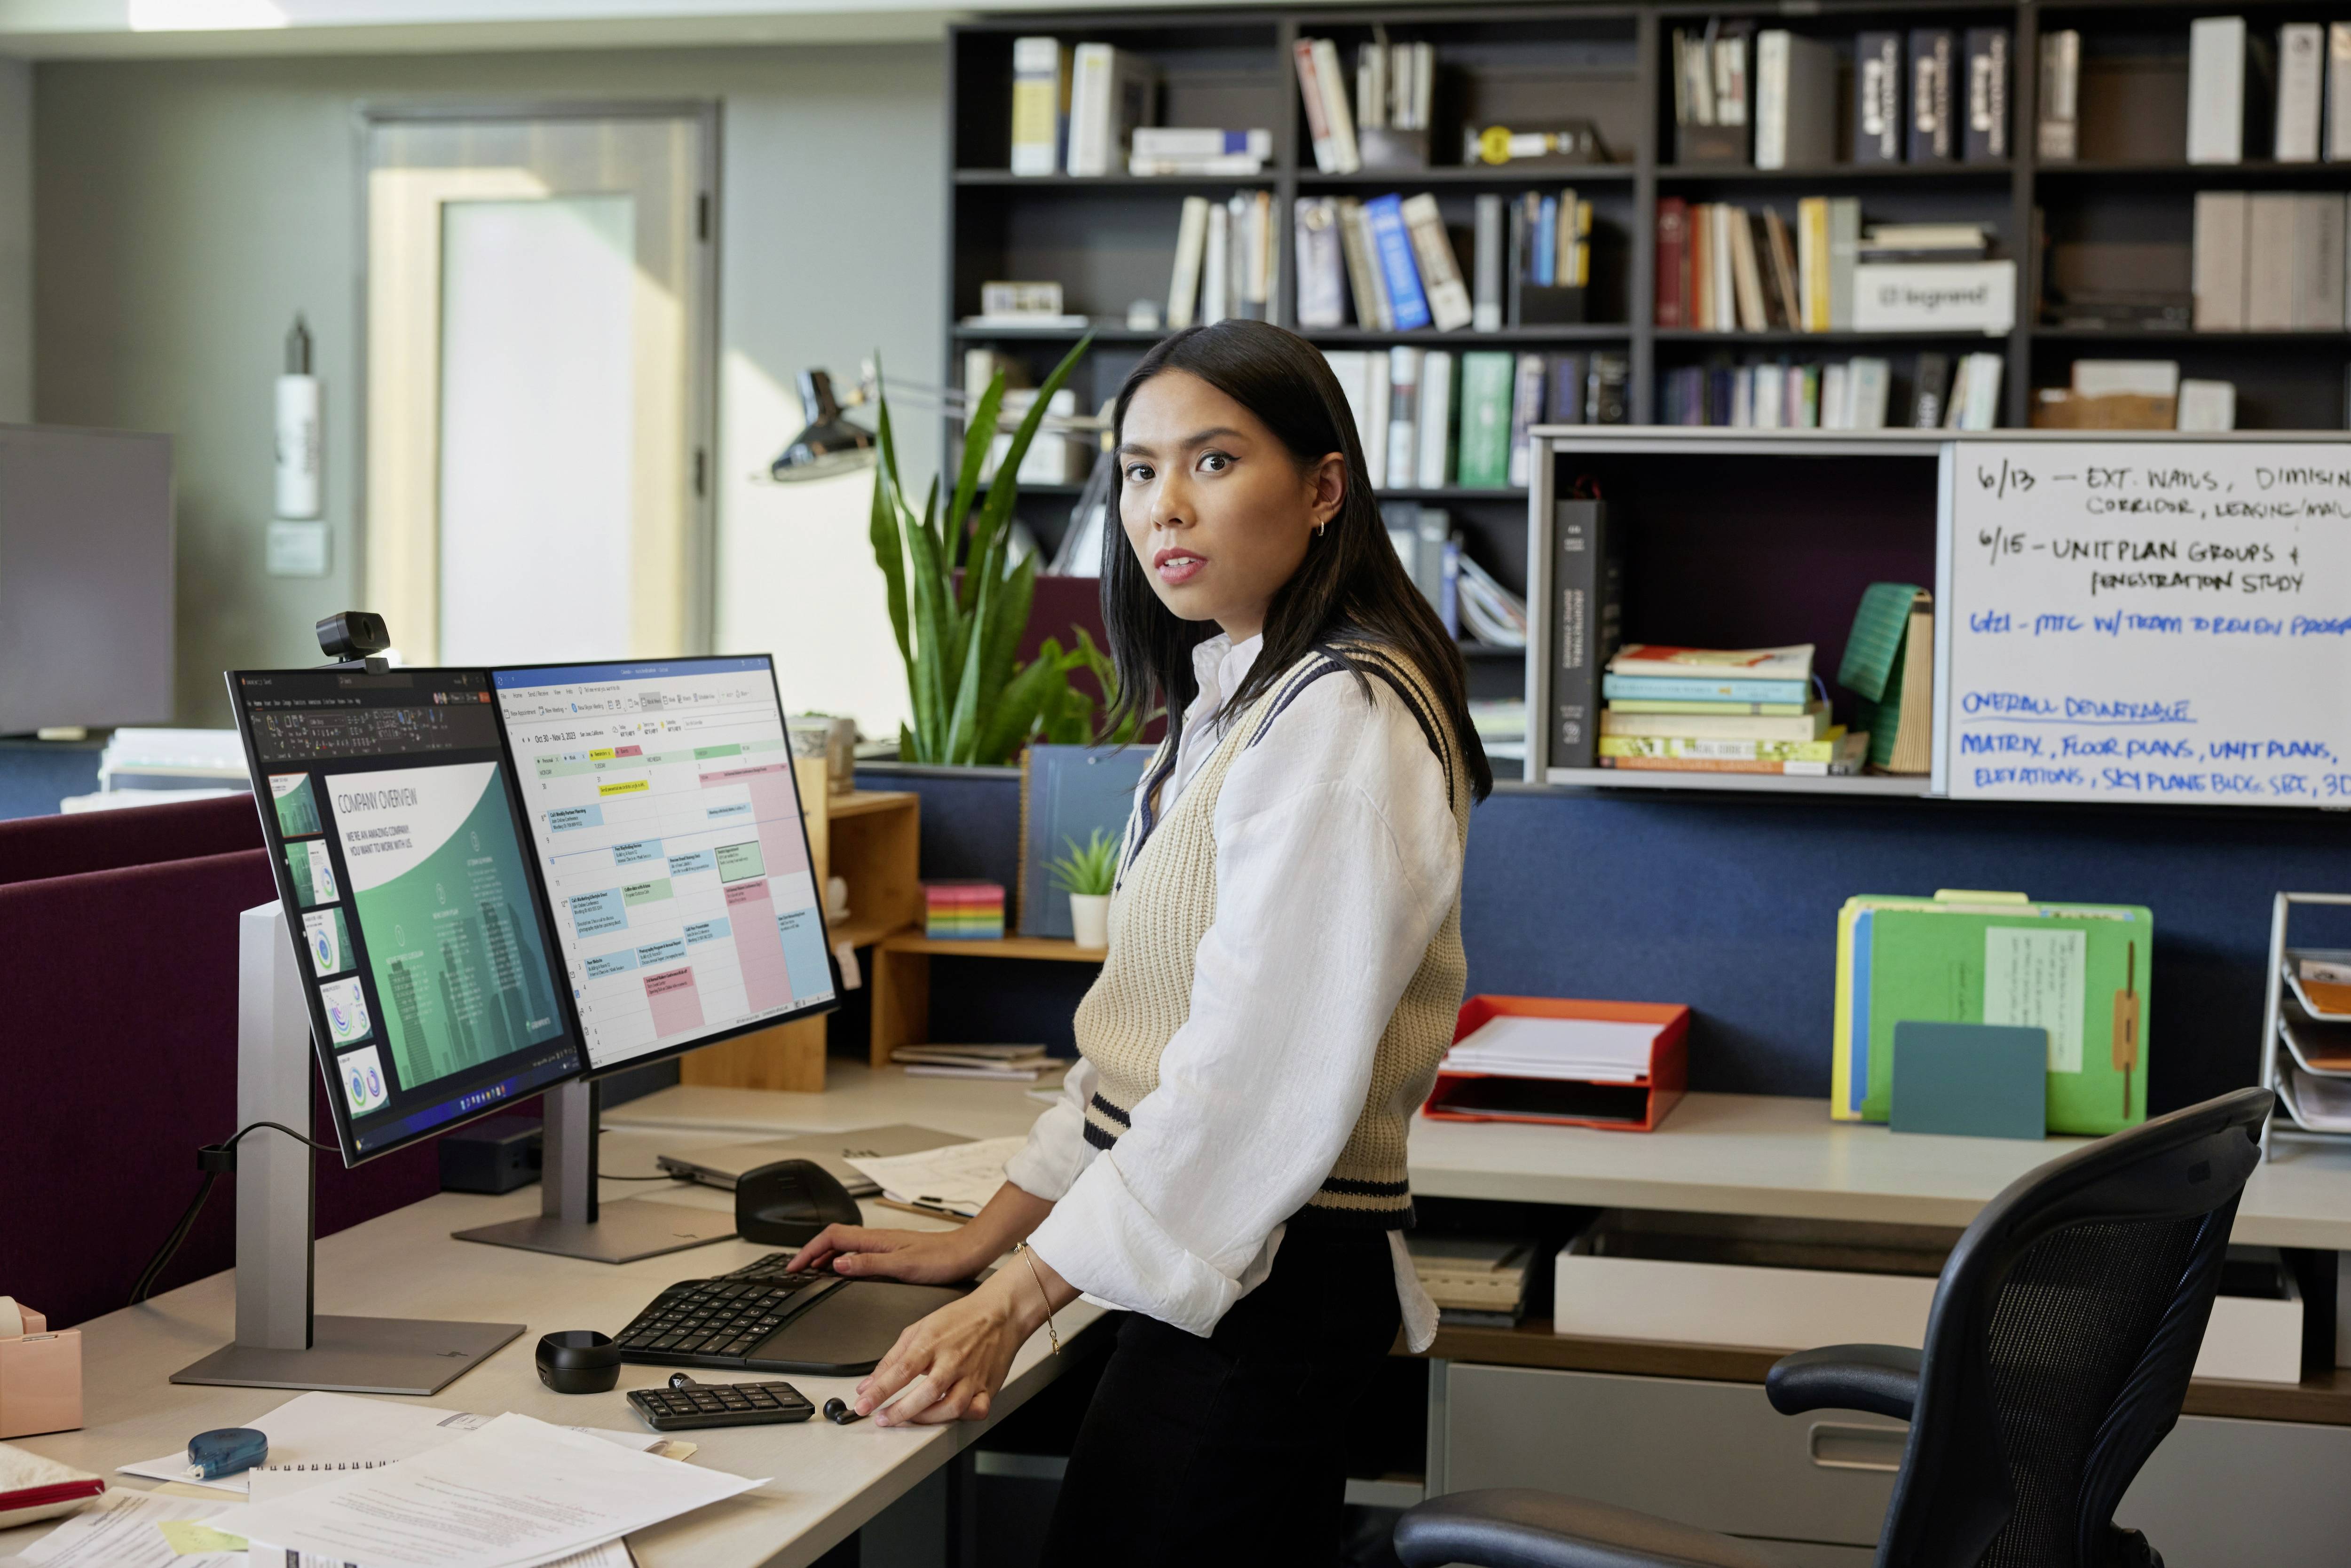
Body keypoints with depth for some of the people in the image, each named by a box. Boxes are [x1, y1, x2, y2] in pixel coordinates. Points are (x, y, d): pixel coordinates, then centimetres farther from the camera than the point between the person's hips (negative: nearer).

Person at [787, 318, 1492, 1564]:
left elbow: (1254, 1081, -24)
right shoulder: (1228, 706, 16)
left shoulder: (1339, 723, -17)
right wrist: (982, 1241, 13)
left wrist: (1016, 1299, -22)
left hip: (1256, 1285, -10)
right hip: (1219, 1263, 10)